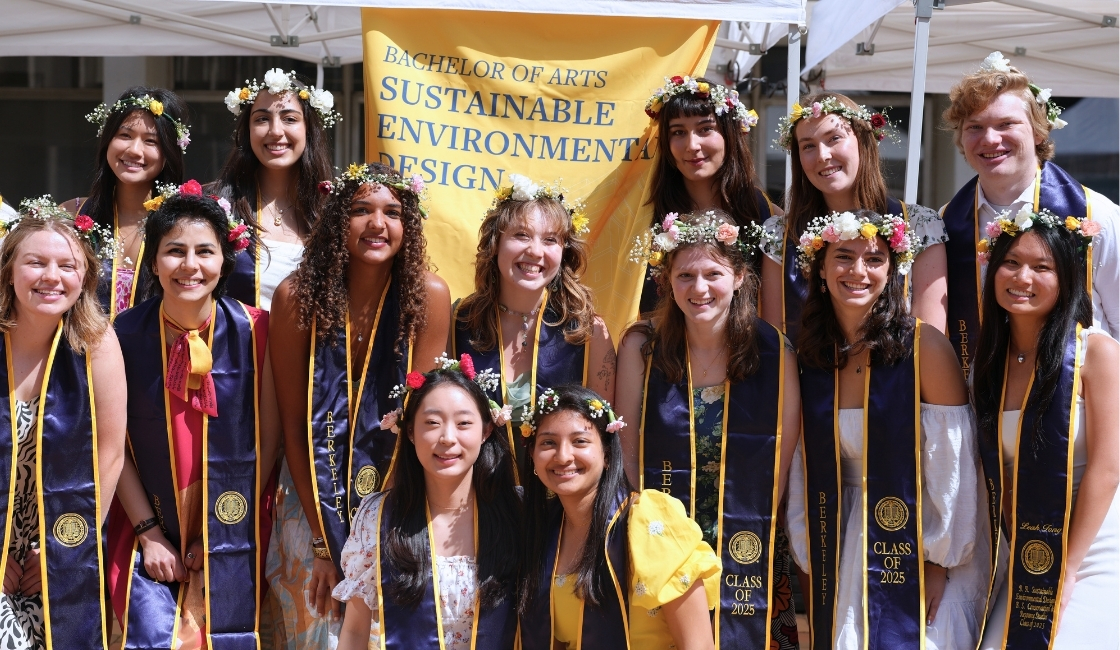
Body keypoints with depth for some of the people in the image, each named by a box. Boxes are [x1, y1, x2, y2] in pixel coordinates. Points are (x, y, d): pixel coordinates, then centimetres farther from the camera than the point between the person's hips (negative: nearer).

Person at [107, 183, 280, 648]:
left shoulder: (254, 331, -9)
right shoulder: (125, 334, -8)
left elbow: (269, 440, -6)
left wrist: (223, 537, -6)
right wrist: (149, 533, -8)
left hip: (232, 539, 0)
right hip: (148, 530, 0)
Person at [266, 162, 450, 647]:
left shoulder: (428, 295, -15)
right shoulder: (297, 296, -14)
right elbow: (293, 423, -10)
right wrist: (324, 543, -12)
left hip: (397, 495, 0)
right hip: (317, 496, 0)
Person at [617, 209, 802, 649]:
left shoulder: (774, 352, -6)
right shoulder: (642, 346, -5)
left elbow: (784, 459, -2)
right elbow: (626, 449, -3)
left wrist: (748, 528, -5)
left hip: (748, 554, 0)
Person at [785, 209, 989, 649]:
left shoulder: (923, 345, -12)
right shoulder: (809, 353, 1)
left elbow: (951, 465, -11)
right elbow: (802, 469, 4)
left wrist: (938, 560, -11)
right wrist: (808, 560, 3)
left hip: (914, 548, -4)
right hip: (839, 551, 4)